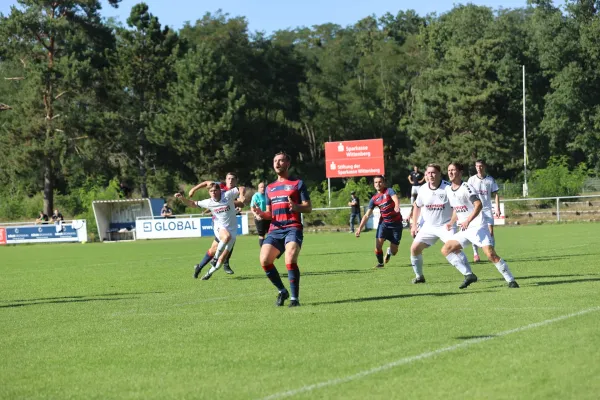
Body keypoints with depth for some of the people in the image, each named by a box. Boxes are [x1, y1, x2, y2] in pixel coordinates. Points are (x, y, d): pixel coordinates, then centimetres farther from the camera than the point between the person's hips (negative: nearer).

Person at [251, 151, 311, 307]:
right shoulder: (270, 188, 23)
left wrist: (295, 207, -20)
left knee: (290, 260, -25)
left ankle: (295, 297, -15)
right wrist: (261, 213, 1)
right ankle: (282, 291, 6)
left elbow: (308, 207, 2)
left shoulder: (297, 183, 7)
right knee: (264, 260, -14)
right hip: (275, 230, 5)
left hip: (293, 228, -5)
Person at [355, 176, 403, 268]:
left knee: (394, 251, -1)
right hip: (384, 222, 3)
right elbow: (367, 215, 1)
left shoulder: (389, 191, -9)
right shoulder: (374, 199, 1)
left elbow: (396, 199, -31)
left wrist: (397, 206, -55)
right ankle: (380, 263, 9)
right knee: (378, 244, -17)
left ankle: (389, 251, 38)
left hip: (396, 223, -3)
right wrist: (360, 228, -11)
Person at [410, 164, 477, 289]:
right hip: (429, 226, 6)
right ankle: (419, 276, 21)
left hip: (446, 225, -6)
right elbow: (417, 206, 16)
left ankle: (469, 274, -31)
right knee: (415, 248, 2)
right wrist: (414, 225, 15)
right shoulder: (423, 190, -1)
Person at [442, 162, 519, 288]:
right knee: (446, 250, 0)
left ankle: (511, 280, -12)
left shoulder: (466, 187, -12)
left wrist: (468, 221, -33)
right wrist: (452, 222, 12)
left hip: (478, 227, -8)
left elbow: (478, 205, -24)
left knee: (491, 254, -20)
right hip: (463, 230, 8)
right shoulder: (448, 190, 11)